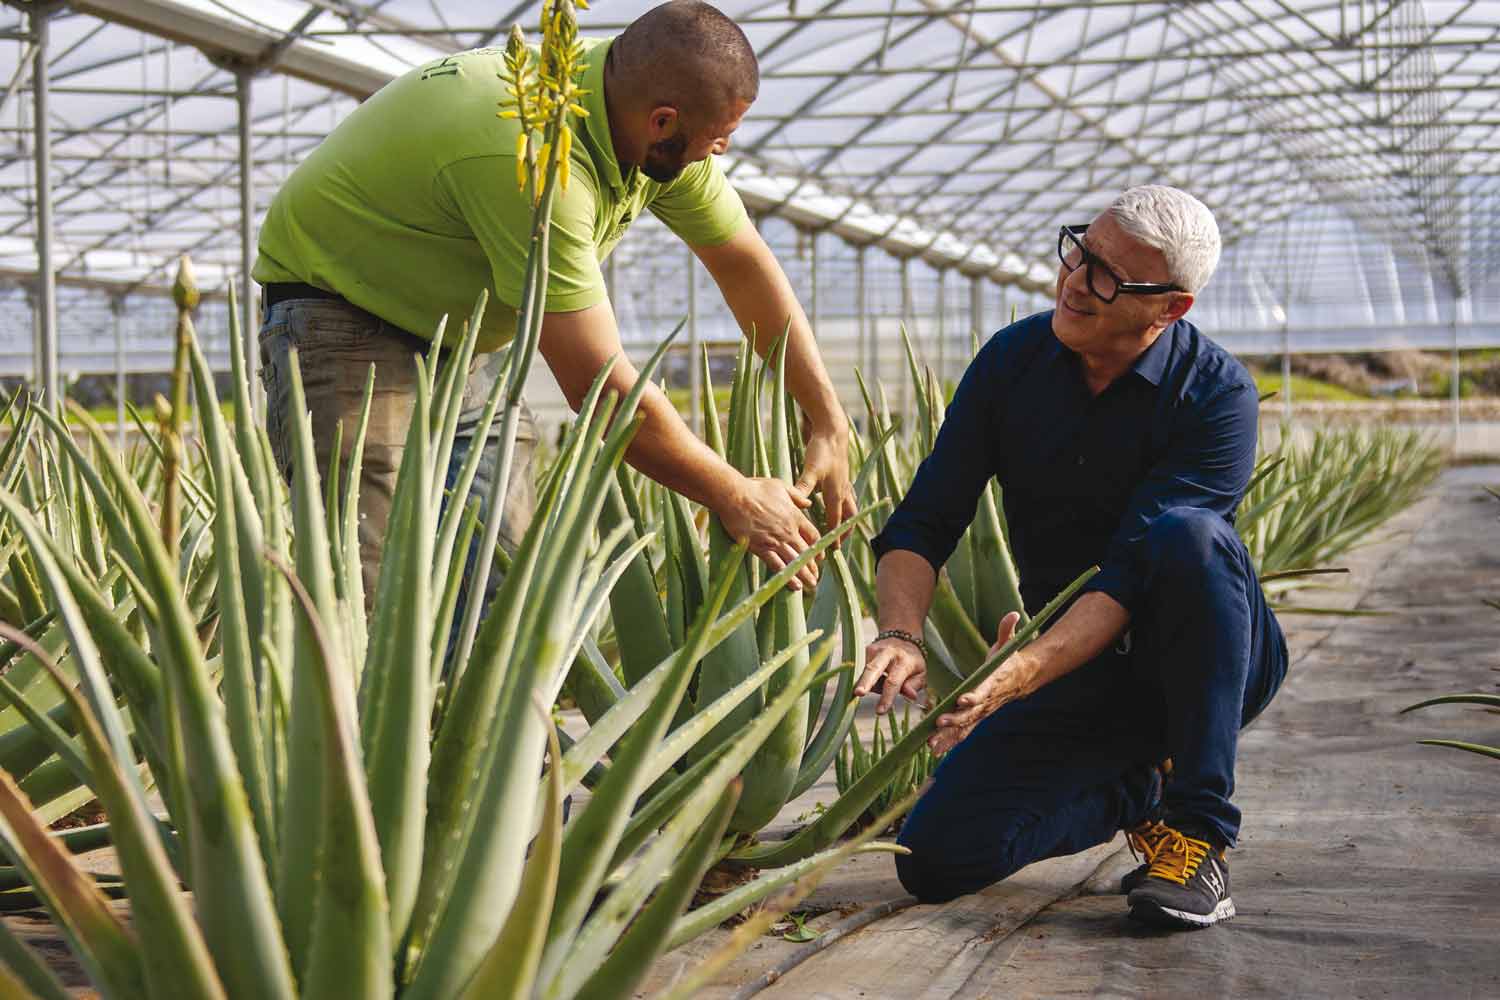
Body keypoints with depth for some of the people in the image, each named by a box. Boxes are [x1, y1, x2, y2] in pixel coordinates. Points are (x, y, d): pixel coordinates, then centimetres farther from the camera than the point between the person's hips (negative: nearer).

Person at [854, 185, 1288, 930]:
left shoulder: (1215, 395, -19)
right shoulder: (1013, 360, -5)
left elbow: (1132, 574, -27)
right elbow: (923, 523, -6)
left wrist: (1025, 672, -42)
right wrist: (901, 634, -26)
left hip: (1209, 661, -4)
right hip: (1080, 669, 4)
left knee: (1187, 535, -37)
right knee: (936, 861, -11)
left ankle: (1200, 827, -25)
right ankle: (1138, 787, 15)